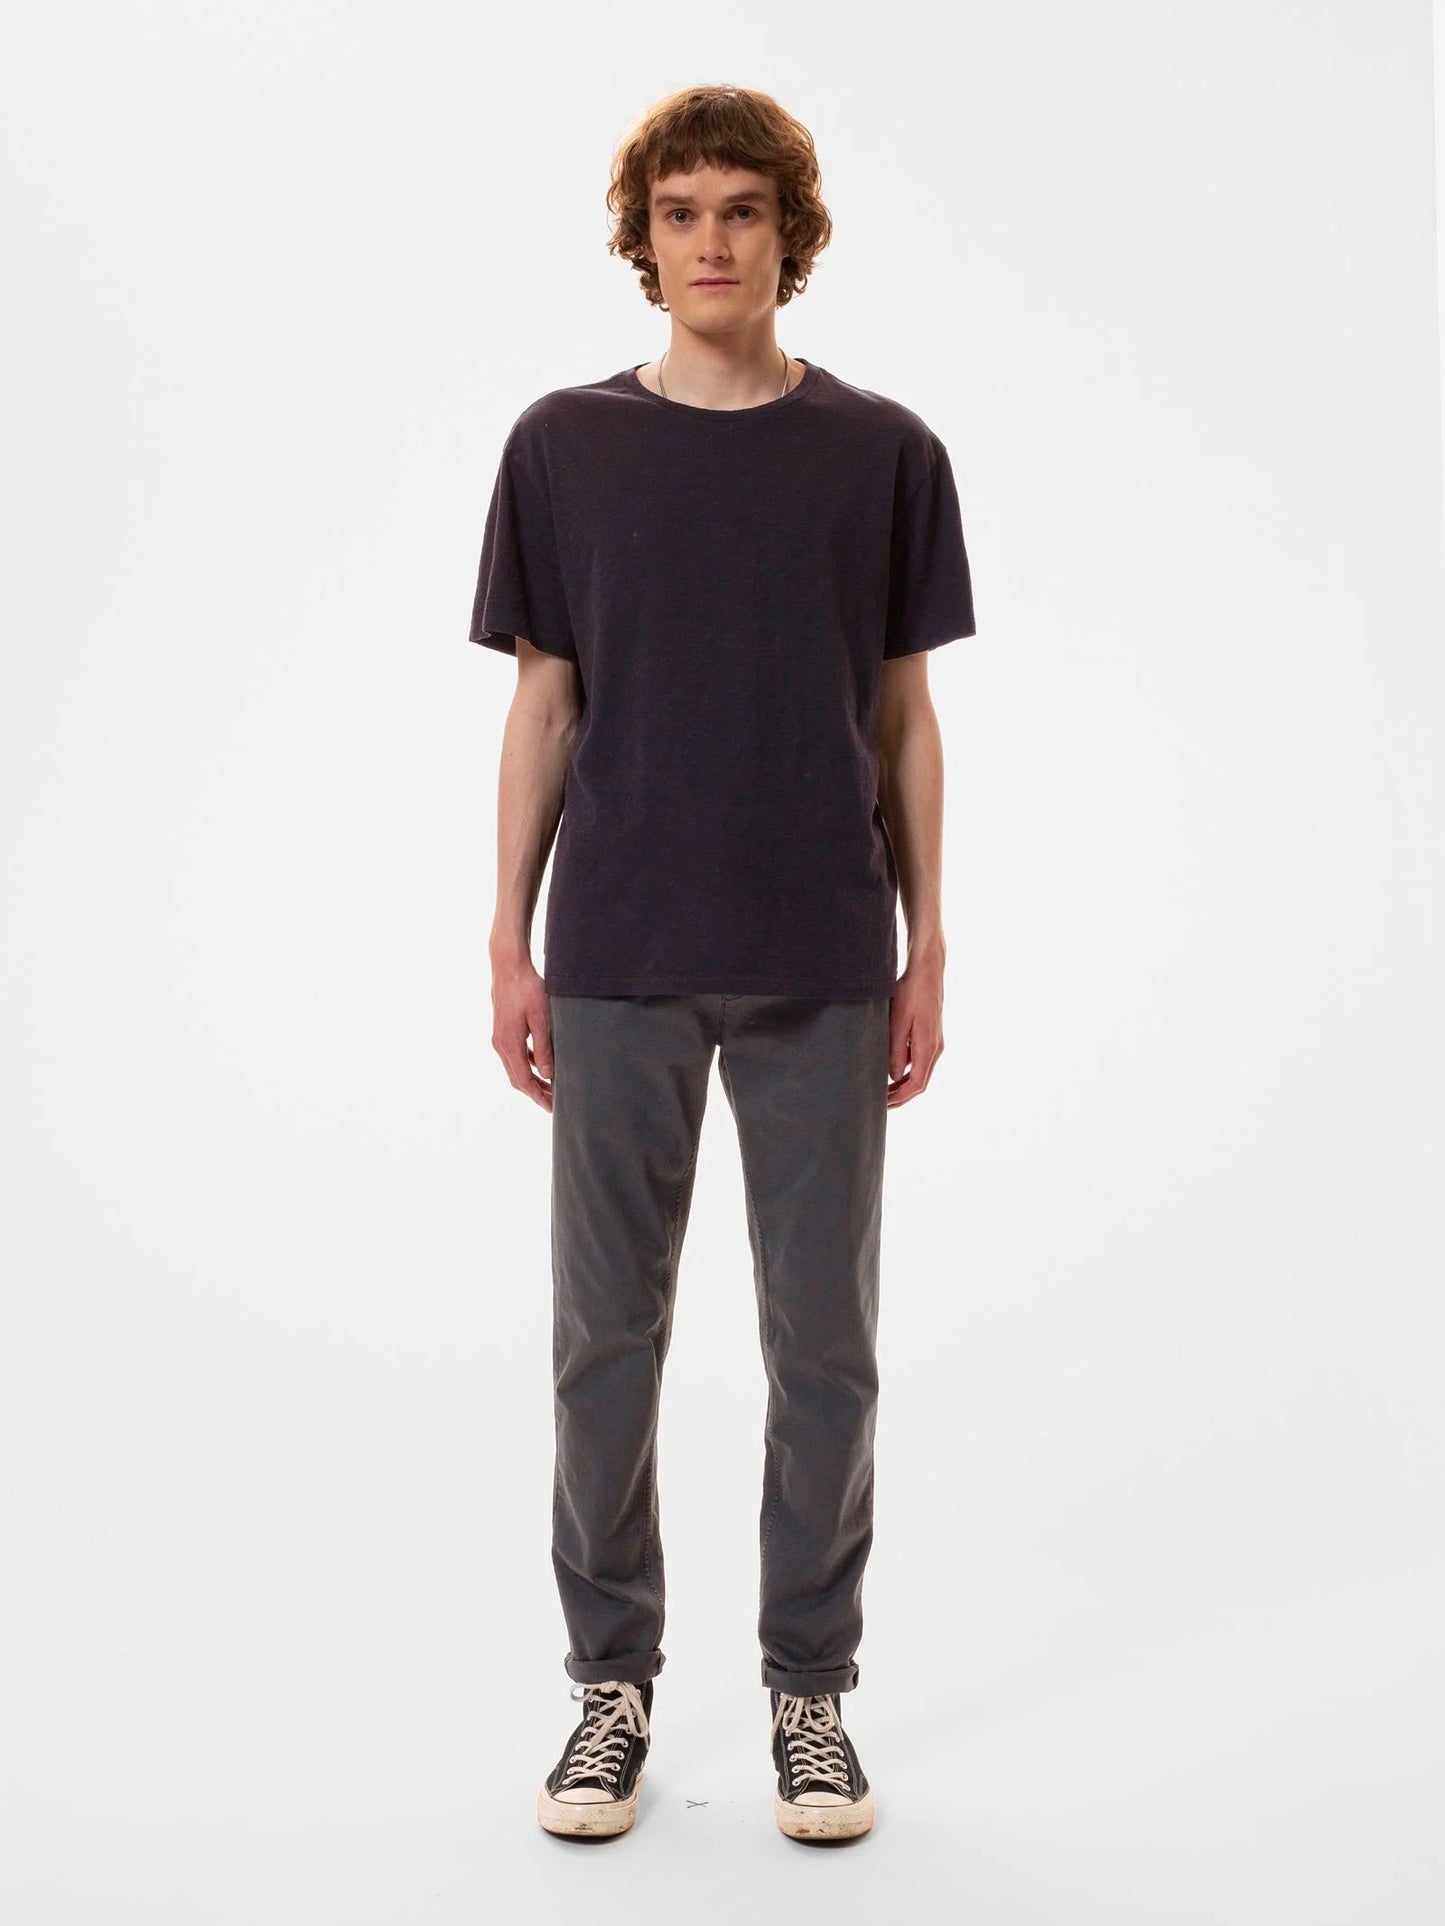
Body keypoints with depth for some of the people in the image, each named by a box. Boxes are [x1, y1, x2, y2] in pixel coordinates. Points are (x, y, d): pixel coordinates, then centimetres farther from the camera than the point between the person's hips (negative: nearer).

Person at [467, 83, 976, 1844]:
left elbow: (906, 719, 5)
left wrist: (927, 948, 0)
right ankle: (613, 1679, 24)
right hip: (617, 969, 1)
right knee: (605, 1332, 7)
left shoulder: (882, 453, 4)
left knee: (822, 1338, 6)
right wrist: (510, 941, 0)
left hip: (821, 971, 0)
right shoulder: (565, 447, 5)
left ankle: (811, 1687, 23)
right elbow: (544, 709, 5)